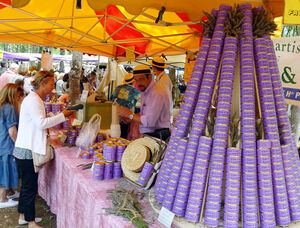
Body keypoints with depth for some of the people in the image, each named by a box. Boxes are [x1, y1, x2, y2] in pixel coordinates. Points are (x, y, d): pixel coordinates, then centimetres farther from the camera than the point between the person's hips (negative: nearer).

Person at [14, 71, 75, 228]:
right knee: (30, 187, 1)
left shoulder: (36, 99, 15)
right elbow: (41, 123, -26)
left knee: (27, 185, 20)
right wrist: (62, 115, -20)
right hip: (27, 151, -10)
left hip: (27, 150, 10)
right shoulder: (33, 100, -17)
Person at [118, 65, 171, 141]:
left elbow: (149, 121, -24)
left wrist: (130, 115, -12)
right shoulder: (144, 91, 13)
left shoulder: (157, 93, -18)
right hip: (147, 134, 10)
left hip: (158, 136, -10)